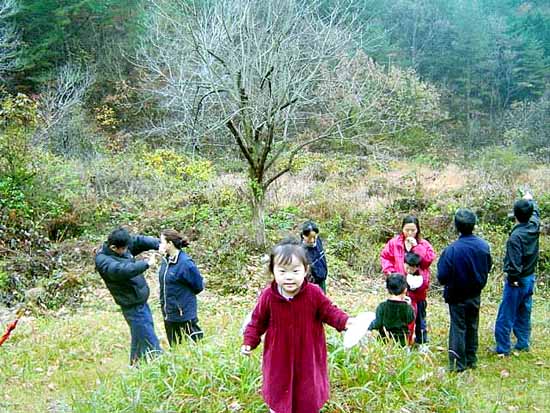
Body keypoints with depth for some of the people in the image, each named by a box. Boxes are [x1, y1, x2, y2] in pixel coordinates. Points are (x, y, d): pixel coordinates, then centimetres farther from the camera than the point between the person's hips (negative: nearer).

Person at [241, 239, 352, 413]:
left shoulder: (314, 293, -16)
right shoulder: (268, 296, -15)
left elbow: (329, 312, -5)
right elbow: (257, 322, -1)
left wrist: (344, 321, -22)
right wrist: (249, 342, -8)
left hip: (307, 357, 0)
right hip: (279, 358, 0)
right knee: (278, 392, 16)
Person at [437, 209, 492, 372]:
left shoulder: (452, 250, -25)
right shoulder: (484, 246, -10)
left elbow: (442, 276, -19)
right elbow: (488, 267, 6)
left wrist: (447, 284, 2)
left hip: (457, 296, -4)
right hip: (475, 295, 4)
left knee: (458, 328, 7)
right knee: (472, 328, 18)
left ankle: (458, 364, 11)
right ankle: (471, 360, 28)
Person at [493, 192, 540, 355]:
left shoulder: (516, 236, -24)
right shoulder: (534, 227, -3)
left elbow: (514, 262, -24)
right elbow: (536, 212, 20)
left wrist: (512, 279, -12)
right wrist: (530, 200, 36)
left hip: (517, 281, -8)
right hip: (530, 278, 8)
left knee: (506, 315, 0)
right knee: (524, 314, 18)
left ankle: (503, 348, 4)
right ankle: (523, 344, 27)